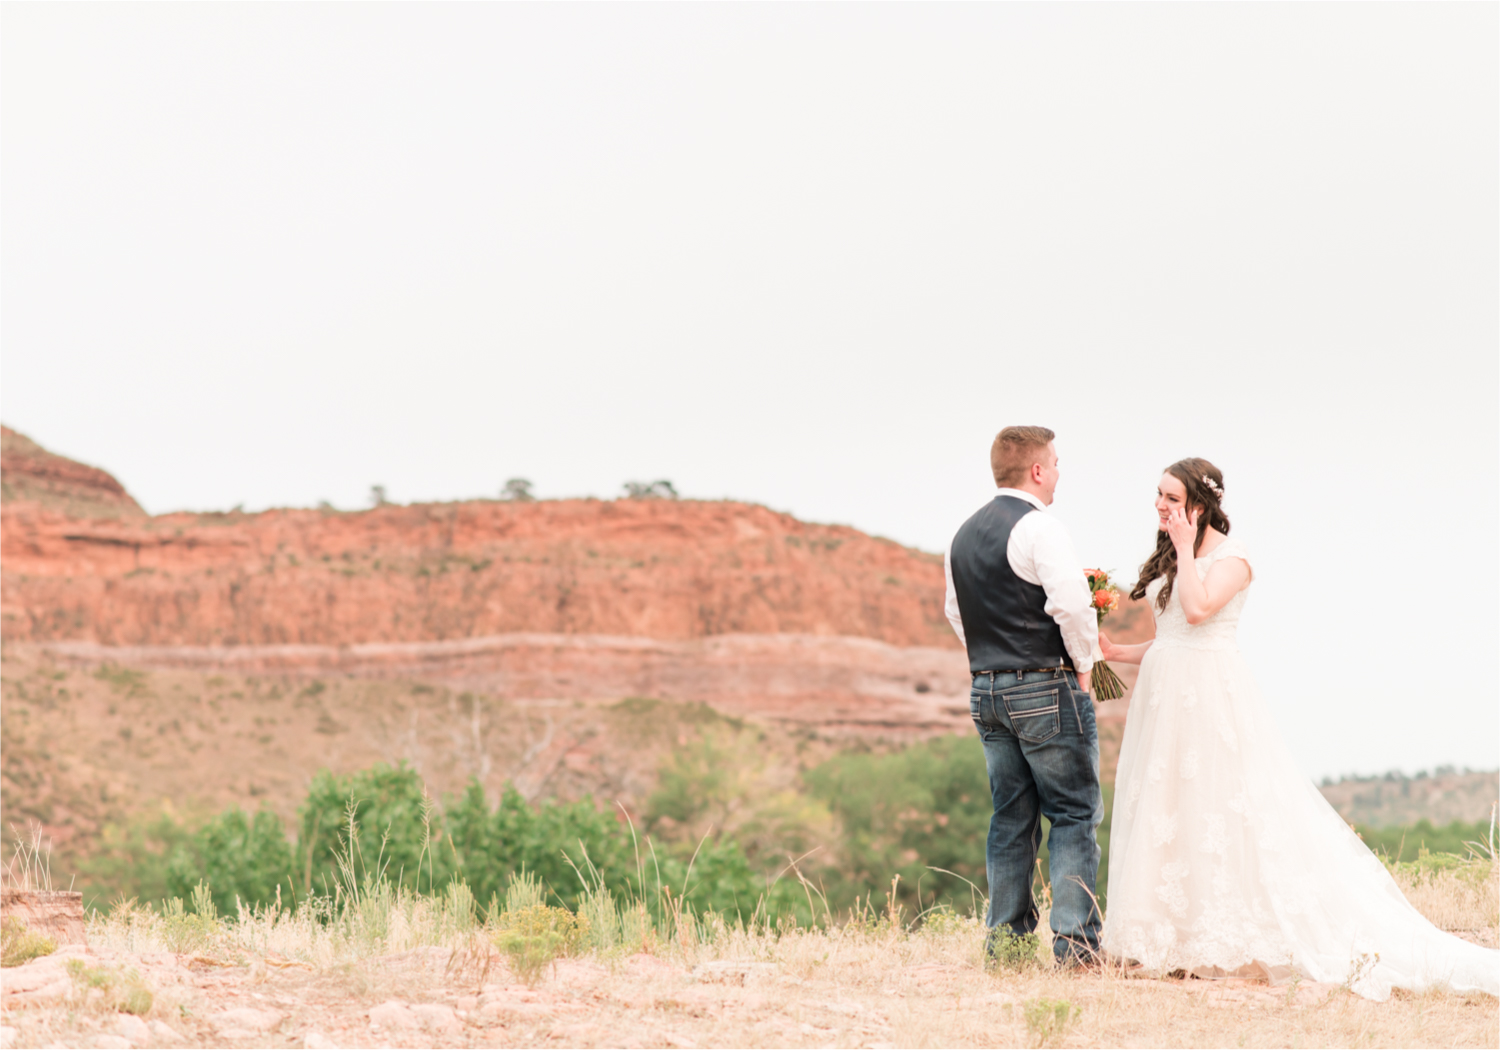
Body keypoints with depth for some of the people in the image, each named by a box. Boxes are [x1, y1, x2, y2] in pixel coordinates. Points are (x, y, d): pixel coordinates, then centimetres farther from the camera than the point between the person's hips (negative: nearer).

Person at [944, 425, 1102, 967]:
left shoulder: (964, 535, 12)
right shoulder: (1039, 527, -14)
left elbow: (956, 613, 19)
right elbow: (1071, 602, -22)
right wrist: (1082, 667, -9)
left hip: (986, 690, 7)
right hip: (1047, 689, -7)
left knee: (1011, 819, 12)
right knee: (1074, 815, -2)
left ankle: (1004, 939, 13)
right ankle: (1073, 938, -7)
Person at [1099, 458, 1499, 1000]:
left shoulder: (1230, 555, -7)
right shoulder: (1169, 559, 17)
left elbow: (1198, 609, -24)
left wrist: (1185, 548, -14)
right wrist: (1118, 652, 9)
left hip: (1211, 692, -8)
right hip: (1165, 692, 8)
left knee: (1225, 810, -9)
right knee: (1166, 815, 6)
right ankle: (1176, 942, 10)